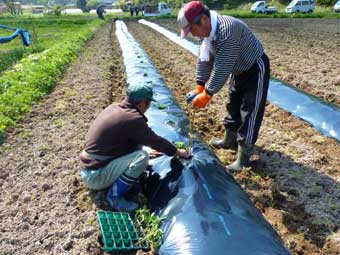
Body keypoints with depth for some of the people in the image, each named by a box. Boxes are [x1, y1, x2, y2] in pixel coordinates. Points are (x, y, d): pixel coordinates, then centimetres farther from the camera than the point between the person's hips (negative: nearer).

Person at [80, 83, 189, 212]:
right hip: (95, 176, -9)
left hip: (88, 166, 9)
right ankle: (115, 196, -8)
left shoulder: (113, 108, 5)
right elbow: (156, 141, -9)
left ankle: (112, 182, 10)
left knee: (136, 143, 12)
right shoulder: (133, 119, -21)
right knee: (142, 157, -22)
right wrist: (178, 152, 7)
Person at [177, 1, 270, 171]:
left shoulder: (227, 31, -36)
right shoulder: (206, 31, -7)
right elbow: (204, 60, 0)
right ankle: (230, 140, 36)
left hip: (255, 70, -9)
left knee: (249, 112, -7)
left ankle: (243, 157, 1)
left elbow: (222, 68, -35)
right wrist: (199, 87, -6)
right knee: (233, 106, 18)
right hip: (240, 70, 9)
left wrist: (207, 94, -30)